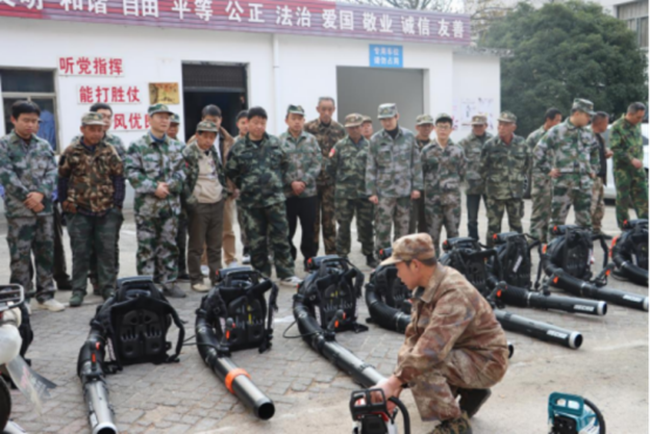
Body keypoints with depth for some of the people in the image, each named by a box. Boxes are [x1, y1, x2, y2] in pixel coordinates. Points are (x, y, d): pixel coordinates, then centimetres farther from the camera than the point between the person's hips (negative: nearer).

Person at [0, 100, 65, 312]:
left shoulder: (44, 145, 10)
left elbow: (52, 172, 2)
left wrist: (40, 194, -15)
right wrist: (29, 200, -14)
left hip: (44, 208, 4)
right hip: (18, 210, -4)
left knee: (46, 253, 10)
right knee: (20, 257, -1)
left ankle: (45, 295, 20)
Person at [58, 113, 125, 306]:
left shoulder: (109, 151, 4)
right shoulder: (72, 151, 0)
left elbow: (118, 177, 5)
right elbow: (62, 178, 5)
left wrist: (117, 203, -1)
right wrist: (65, 202, 2)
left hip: (107, 211, 1)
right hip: (79, 211, -1)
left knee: (107, 251, 6)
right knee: (80, 252, 5)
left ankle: (108, 288, 16)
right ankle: (78, 290, 14)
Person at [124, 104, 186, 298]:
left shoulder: (176, 147, 12)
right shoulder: (138, 147, -2)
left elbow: (181, 171, 7)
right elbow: (132, 172, -9)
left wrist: (168, 185, -11)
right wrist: (154, 187, -16)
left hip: (171, 204, 4)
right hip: (146, 205, -4)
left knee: (169, 245, 10)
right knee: (146, 247, 1)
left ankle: (169, 282, 19)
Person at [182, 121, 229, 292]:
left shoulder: (213, 151, 12)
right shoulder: (188, 153, -10)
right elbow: (183, 180, -12)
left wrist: (223, 193, 16)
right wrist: (191, 201, -14)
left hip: (217, 204, 6)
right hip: (198, 206, -6)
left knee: (216, 245, 11)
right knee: (196, 246, 2)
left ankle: (217, 278, 19)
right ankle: (196, 280, 12)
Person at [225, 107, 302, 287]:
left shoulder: (275, 143, 3)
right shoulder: (239, 146, -3)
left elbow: (284, 164, 17)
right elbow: (231, 171, 5)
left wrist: (277, 181, 10)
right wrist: (245, 186, 5)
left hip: (275, 197, 1)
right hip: (251, 200, -1)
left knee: (281, 236, 2)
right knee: (256, 240, 7)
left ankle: (286, 273, 10)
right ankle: (261, 275, 19)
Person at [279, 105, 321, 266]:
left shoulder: (311, 140, 5)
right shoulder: (279, 141, 0)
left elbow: (317, 164, 0)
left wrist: (304, 182, -11)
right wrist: (291, 183, -14)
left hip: (309, 192, 1)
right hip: (286, 193, -1)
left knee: (309, 229, 8)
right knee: (287, 230, 7)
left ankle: (310, 259, 22)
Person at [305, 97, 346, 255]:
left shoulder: (339, 129, 5)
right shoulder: (308, 128, -2)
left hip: (332, 180, 1)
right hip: (312, 179, -1)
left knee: (329, 218, 5)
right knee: (313, 219, 6)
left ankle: (332, 254, 14)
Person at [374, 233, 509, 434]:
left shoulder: (454, 294, -30)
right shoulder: (426, 288, -1)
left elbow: (433, 348, -37)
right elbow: (413, 336, -1)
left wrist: (395, 381, -34)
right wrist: (397, 380, -10)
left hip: (486, 361, -9)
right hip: (464, 352, 9)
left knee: (422, 367, -28)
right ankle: (471, 392, 18)